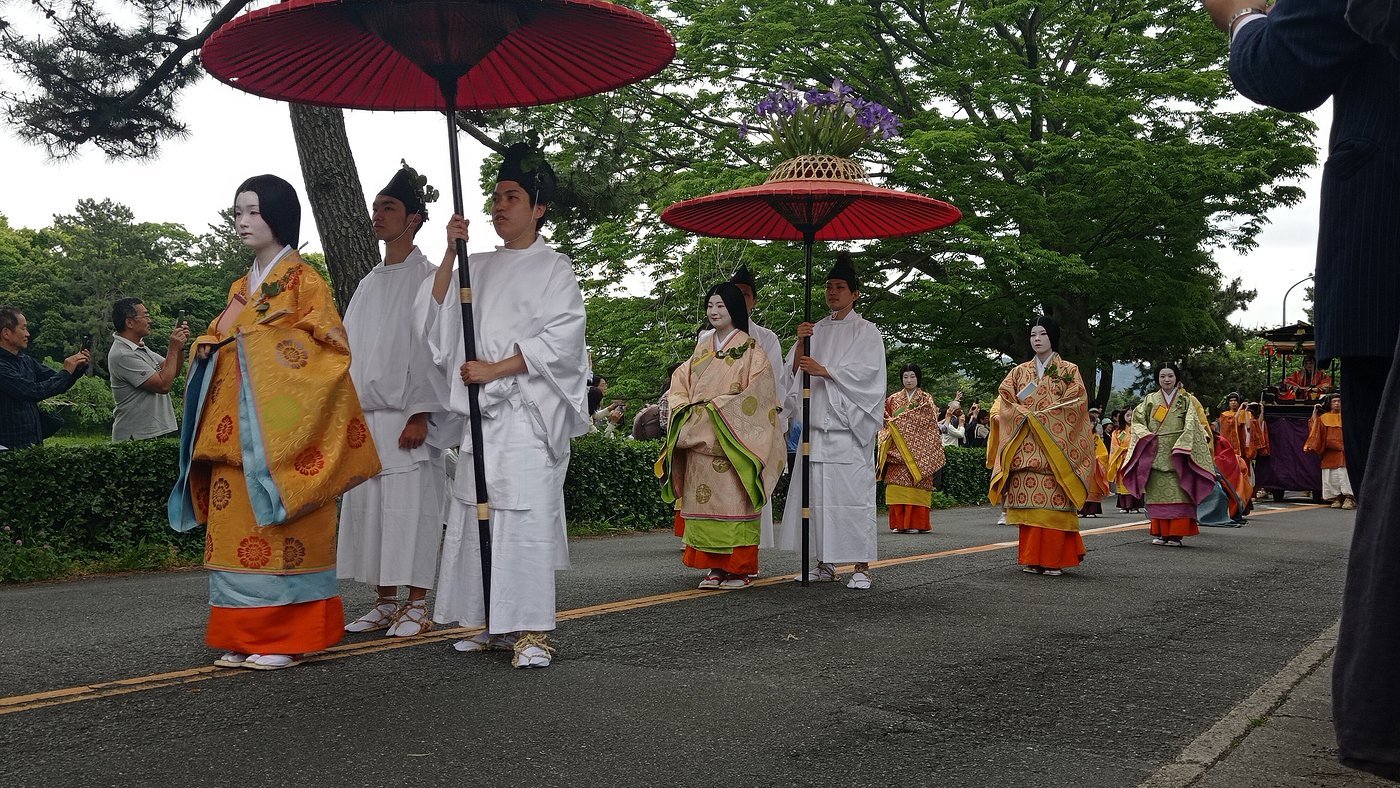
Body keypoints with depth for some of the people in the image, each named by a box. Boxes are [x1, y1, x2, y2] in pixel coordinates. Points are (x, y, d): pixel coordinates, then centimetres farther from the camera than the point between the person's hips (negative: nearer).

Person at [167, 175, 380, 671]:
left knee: (281, 527, -5)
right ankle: (245, 636, 11)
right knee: (235, 526, 5)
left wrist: (254, 337, -11)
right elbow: (216, 343, 26)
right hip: (236, 429, 7)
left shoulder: (303, 279, -1)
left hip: (280, 423, -7)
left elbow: (328, 345, -12)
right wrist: (211, 344, 2)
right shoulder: (241, 286, 20)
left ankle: (285, 637, 1)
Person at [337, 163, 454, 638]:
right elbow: (349, 350, 19)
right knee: (367, 509, 6)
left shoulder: (427, 277, -2)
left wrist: (420, 414, -16)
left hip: (406, 417, -7)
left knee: (411, 509, -5)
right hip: (363, 416, 7)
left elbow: (430, 346, -9)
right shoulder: (368, 284, 19)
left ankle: (416, 606, 3)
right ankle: (385, 603, 14)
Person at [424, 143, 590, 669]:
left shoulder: (554, 268, 3)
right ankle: (494, 624, 14)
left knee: (525, 514, -13)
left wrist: (496, 369, -13)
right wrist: (450, 253, 1)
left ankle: (531, 631, -12)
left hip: (527, 412, -6)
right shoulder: (478, 267, 20)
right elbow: (439, 316, 9)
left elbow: (559, 339, -8)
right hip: (481, 410, 6)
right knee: (476, 514, 5)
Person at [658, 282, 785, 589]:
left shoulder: (750, 350, -2)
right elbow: (680, 384, 16)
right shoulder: (703, 347, 17)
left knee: (734, 501, -6)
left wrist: (715, 409, -13)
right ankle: (714, 567, 9)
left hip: (732, 442, -6)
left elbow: (756, 394, -10)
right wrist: (688, 409, -3)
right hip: (700, 440, 6)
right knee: (705, 502, 4)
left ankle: (739, 569, -1)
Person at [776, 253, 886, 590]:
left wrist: (824, 370, -16)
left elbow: (865, 371, -8)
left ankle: (861, 567, -6)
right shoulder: (817, 330, 19)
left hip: (848, 425, -5)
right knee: (817, 494, 3)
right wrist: (800, 341, -4)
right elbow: (795, 370, 13)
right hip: (817, 422, 5)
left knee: (853, 493, -9)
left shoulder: (866, 331, 5)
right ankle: (825, 564, 11)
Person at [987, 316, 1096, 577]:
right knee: (1028, 501, -2)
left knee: (1054, 502, -8)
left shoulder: (1069, 371, 8)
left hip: (1055, 447, -3)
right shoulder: (1019, 371, 15)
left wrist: (1042, 417, -10)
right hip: (1024, 449, 3)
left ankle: (1054, 559, -5)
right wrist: (1026, 415, -10)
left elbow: (1075, 404, -3)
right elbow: (1003, 402, 7)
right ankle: (1031, 558, 2)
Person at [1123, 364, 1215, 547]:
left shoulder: (1187, 400, 8)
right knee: (1158, 494, 1)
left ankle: (1176, 534, -6)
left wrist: (1182, 445, -13)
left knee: (1178, 495, -7)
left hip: (1178, 456, -2)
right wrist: (1147, 435, -7)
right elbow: (1137, 421, 12)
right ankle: (1161, 533, 7)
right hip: (1155, 455, 2)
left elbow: (1195, 425, 0)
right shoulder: (1150, 400, 12)